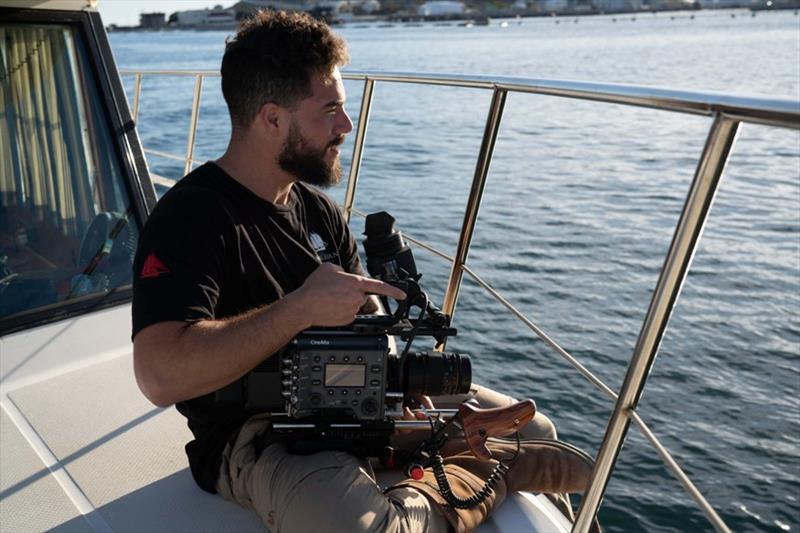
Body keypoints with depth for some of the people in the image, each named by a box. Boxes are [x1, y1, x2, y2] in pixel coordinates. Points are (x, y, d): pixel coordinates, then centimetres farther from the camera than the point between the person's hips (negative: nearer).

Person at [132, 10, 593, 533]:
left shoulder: (319, 209, 7)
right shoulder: (188, 218, -17)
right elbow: (161, 376, -30)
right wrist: (304, 306, -29)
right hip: (256, 432, -5)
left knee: (535, 432, 0)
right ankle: (492, 472, -10)